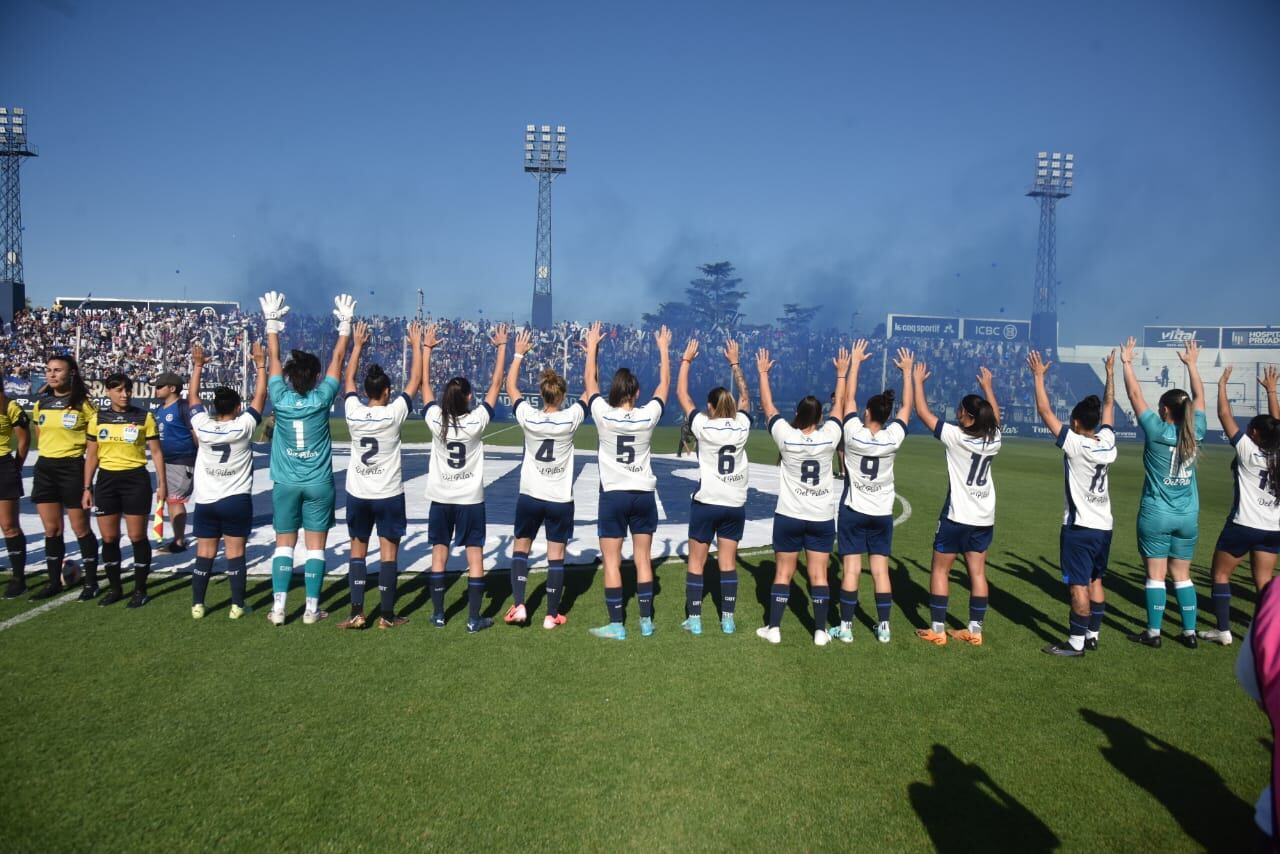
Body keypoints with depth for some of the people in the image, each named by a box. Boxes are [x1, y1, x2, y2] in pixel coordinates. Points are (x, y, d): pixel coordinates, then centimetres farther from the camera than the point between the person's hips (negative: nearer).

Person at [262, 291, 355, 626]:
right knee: (315, 545, 3)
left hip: (285, 483, 1)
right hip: (319, 484, -1)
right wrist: (345, 325, 5)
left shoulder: (280, 399, -6)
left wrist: (272, 323, 12)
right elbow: (337, 359, -2)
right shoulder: (322, 399, -9)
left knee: (284, 544, 7)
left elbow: (273, 358, 4)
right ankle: (312, 608, 5)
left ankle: (279, 607, 4)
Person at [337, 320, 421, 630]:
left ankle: (356, 613, 7)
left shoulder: (353, 412, -5)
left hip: (357, 493, 3)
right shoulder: (393, 413, -13)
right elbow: (416, 380, -4)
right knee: (388, 552, 3)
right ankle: (386, 615, 7)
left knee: (358, 550, 11)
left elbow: (348, 379, 12)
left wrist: (357, 345, 20)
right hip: (388, 494, -3)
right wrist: (417, 346, 5)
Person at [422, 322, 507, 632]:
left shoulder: (435, 420, -10)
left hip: (441, 499, 2)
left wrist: (426, 348, 10)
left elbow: (424, 384, 2)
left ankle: (438, 614, 16)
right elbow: (496, 384, -9)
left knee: (439, 555, 10)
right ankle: (474, 619, 3)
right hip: (471, 499, -2)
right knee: (475, 557, 2)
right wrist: (502, 347, -2)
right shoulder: (477, 421, -15)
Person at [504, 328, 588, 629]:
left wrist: (519, 354, 12)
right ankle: (551, 615, 12)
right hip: (560, 500, -1)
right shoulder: (571, 419, -12)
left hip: (530, 497, 1)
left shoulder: (528, 418, -10)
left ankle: (518, 605, 6)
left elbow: (510, 387, 5)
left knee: (521, 548, 17)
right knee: (556, 557, 6)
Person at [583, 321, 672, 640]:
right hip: (643, 494, 2)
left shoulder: (603, 415, -10)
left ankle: (616, 625, 4)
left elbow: (590, 381, 4)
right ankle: (646, 621, 14)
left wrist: (592, 346, 15)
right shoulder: (648, 416, -7)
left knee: (611, 562, 2)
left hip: (613, 495, -2)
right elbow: (665, 383, 8)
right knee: (643, 559, 9)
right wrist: (663, 348, 18)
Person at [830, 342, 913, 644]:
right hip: (882, 513, 2)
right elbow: (907, 406, 5)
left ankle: (846, 627, 3)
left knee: (851, 569, -1)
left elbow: (848, 398, -2)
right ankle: (884, 627, 10)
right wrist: (907, 372, 13)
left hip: (853, 511, -2)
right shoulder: (894, 437, -9)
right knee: (881, 570, 5)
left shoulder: (854, 433, -13)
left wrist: (855, 363, 7)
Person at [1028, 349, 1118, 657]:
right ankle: (1092, 635, 23)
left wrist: (1039, 376, -8)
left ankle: (1076, 643, -2)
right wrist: (1110, 373, 25)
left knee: (1078, 585, -5)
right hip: (1104, 526, 7)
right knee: (1095, 582, 15)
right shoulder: (1107, 443, 1)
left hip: (1079, 527, -7)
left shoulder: (1075, 444, -16)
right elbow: (1108, 407, 15)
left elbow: (1045, 412, -14)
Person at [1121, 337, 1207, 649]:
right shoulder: (1195, 432, -2)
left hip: (1156, 515, -4)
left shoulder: (1157, 432, -13)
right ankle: (1189, 632, 15)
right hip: (1188, 516, 4)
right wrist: (1191, 363, 23)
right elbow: (1199, 396, 14)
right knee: (1182, 574, 12)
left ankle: (1153, 633, 5)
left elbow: (1135, 396, -7)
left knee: (1156, 574, 1)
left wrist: (1127, 363, 2)